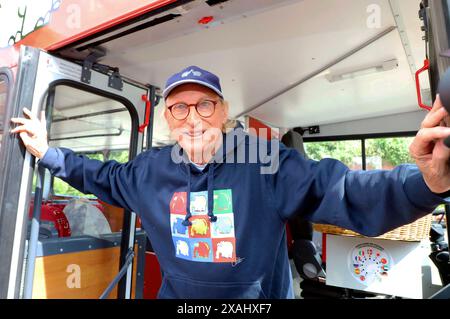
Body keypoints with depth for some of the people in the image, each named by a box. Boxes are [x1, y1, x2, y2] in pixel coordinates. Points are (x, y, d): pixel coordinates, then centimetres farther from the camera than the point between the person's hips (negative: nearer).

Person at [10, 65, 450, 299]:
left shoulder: (265, 161, -22)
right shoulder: (151, 170, -5)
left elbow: (346, 193, -27)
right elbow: (103, 178, 13)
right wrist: (48, 153, 10)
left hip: (260, 298, -2)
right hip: (177, 295, 4)